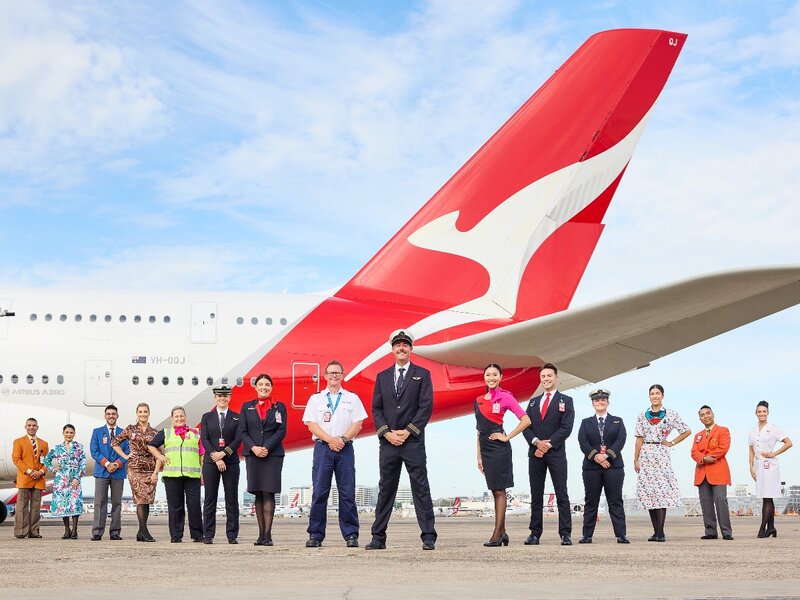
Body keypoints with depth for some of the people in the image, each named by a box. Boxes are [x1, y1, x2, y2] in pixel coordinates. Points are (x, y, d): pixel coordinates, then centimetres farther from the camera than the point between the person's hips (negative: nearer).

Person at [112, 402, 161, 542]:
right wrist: (125, 456, 3)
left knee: (147, 500, 1)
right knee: (141, 499, -12)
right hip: (135, 469, -2)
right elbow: (115, 443, 13)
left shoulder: (154, 433, 9)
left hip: (150, 470, 2)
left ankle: (141, 533, 8)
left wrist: (155, 472, -4)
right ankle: (144, 531, -14)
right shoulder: (130, 430, 7)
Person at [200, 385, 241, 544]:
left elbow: (238, 440, -1)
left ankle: (232, 535, 3)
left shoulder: (237, 418, 8)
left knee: (232, 500, -1)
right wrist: (216, 458, -12)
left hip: (231, 462, 0)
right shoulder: (207, 417, 10)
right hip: (210, 462, 0)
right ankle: (208, 535, 5)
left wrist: (223, 453, -14)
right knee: (210, 500, 1)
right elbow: (204, 439, 0)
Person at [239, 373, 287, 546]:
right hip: (252, 454, 2)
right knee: (258, 494, 3)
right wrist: (254, 448, -10)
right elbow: (242, 432, 6)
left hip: (273, 455, -2)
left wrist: (266, 448, -13)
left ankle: (268, 534, -9)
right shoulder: (247, 407, 12)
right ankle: (261, 534, 7)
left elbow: (281, 431, -1)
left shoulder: (279, 407, 6)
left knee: (268, 493, -8)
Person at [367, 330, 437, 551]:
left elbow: (426, 407, -3)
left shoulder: (422, 375, 5)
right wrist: (387, 432, -7)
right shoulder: (382, 377, 14)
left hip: (413, 442, -3)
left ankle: (428, 538, -1)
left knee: (421, 489, -2)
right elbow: (376, 408, 9)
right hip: (387, 442, 3)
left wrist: (407, 432, -10)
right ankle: (378, 538, 10)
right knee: (385, 489, 7)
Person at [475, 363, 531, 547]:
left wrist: (508, 437, -10)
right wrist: (479, 456, 12)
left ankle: (497, 535, -3)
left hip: (499, 449, -7)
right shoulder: (479, 401, 13)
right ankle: (502, 533, 13)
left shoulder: (505, 397, -5)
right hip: (485, 448, 7)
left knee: (499, 490, -4)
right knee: (495, 491, 9)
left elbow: (526, 420, -9)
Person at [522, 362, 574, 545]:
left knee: (562, 495, -4)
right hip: (535, 453, 4)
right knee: (536, 496, 4)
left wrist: (548, 443, -12)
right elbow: (526, 426, 9)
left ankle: (565, 534, -5)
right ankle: (535, 534, 6)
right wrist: (536, 442, -9)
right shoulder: (533, 402, 18)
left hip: (556, 453, -4)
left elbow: (566, 427, -5)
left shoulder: (566, 401, 5)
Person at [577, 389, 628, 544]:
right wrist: (596, 456, -15)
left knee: (616, 502, -2)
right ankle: (587, 535, 4)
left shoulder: (617, 421, 13)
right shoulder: (586, 422, 14)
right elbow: (582, 442, -1)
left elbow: (621, 440, -2)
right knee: (590, 502, 2)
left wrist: (606, 455, -15)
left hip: (613, 466, -1)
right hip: (591, 466, 1)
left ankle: (621, 535, -2)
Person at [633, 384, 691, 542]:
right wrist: (636, 460, 2)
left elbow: (686, 431, 8)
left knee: (661, 491, -11)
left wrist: (672, 443, 3)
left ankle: (660, 532, -11)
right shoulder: (642, 416, 10)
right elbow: (639, 439, 7)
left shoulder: (670, 414, 4)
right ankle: (656, 531, 6)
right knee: (648, 492, 0)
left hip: (661, 454, -3)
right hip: (645, 455, 3)